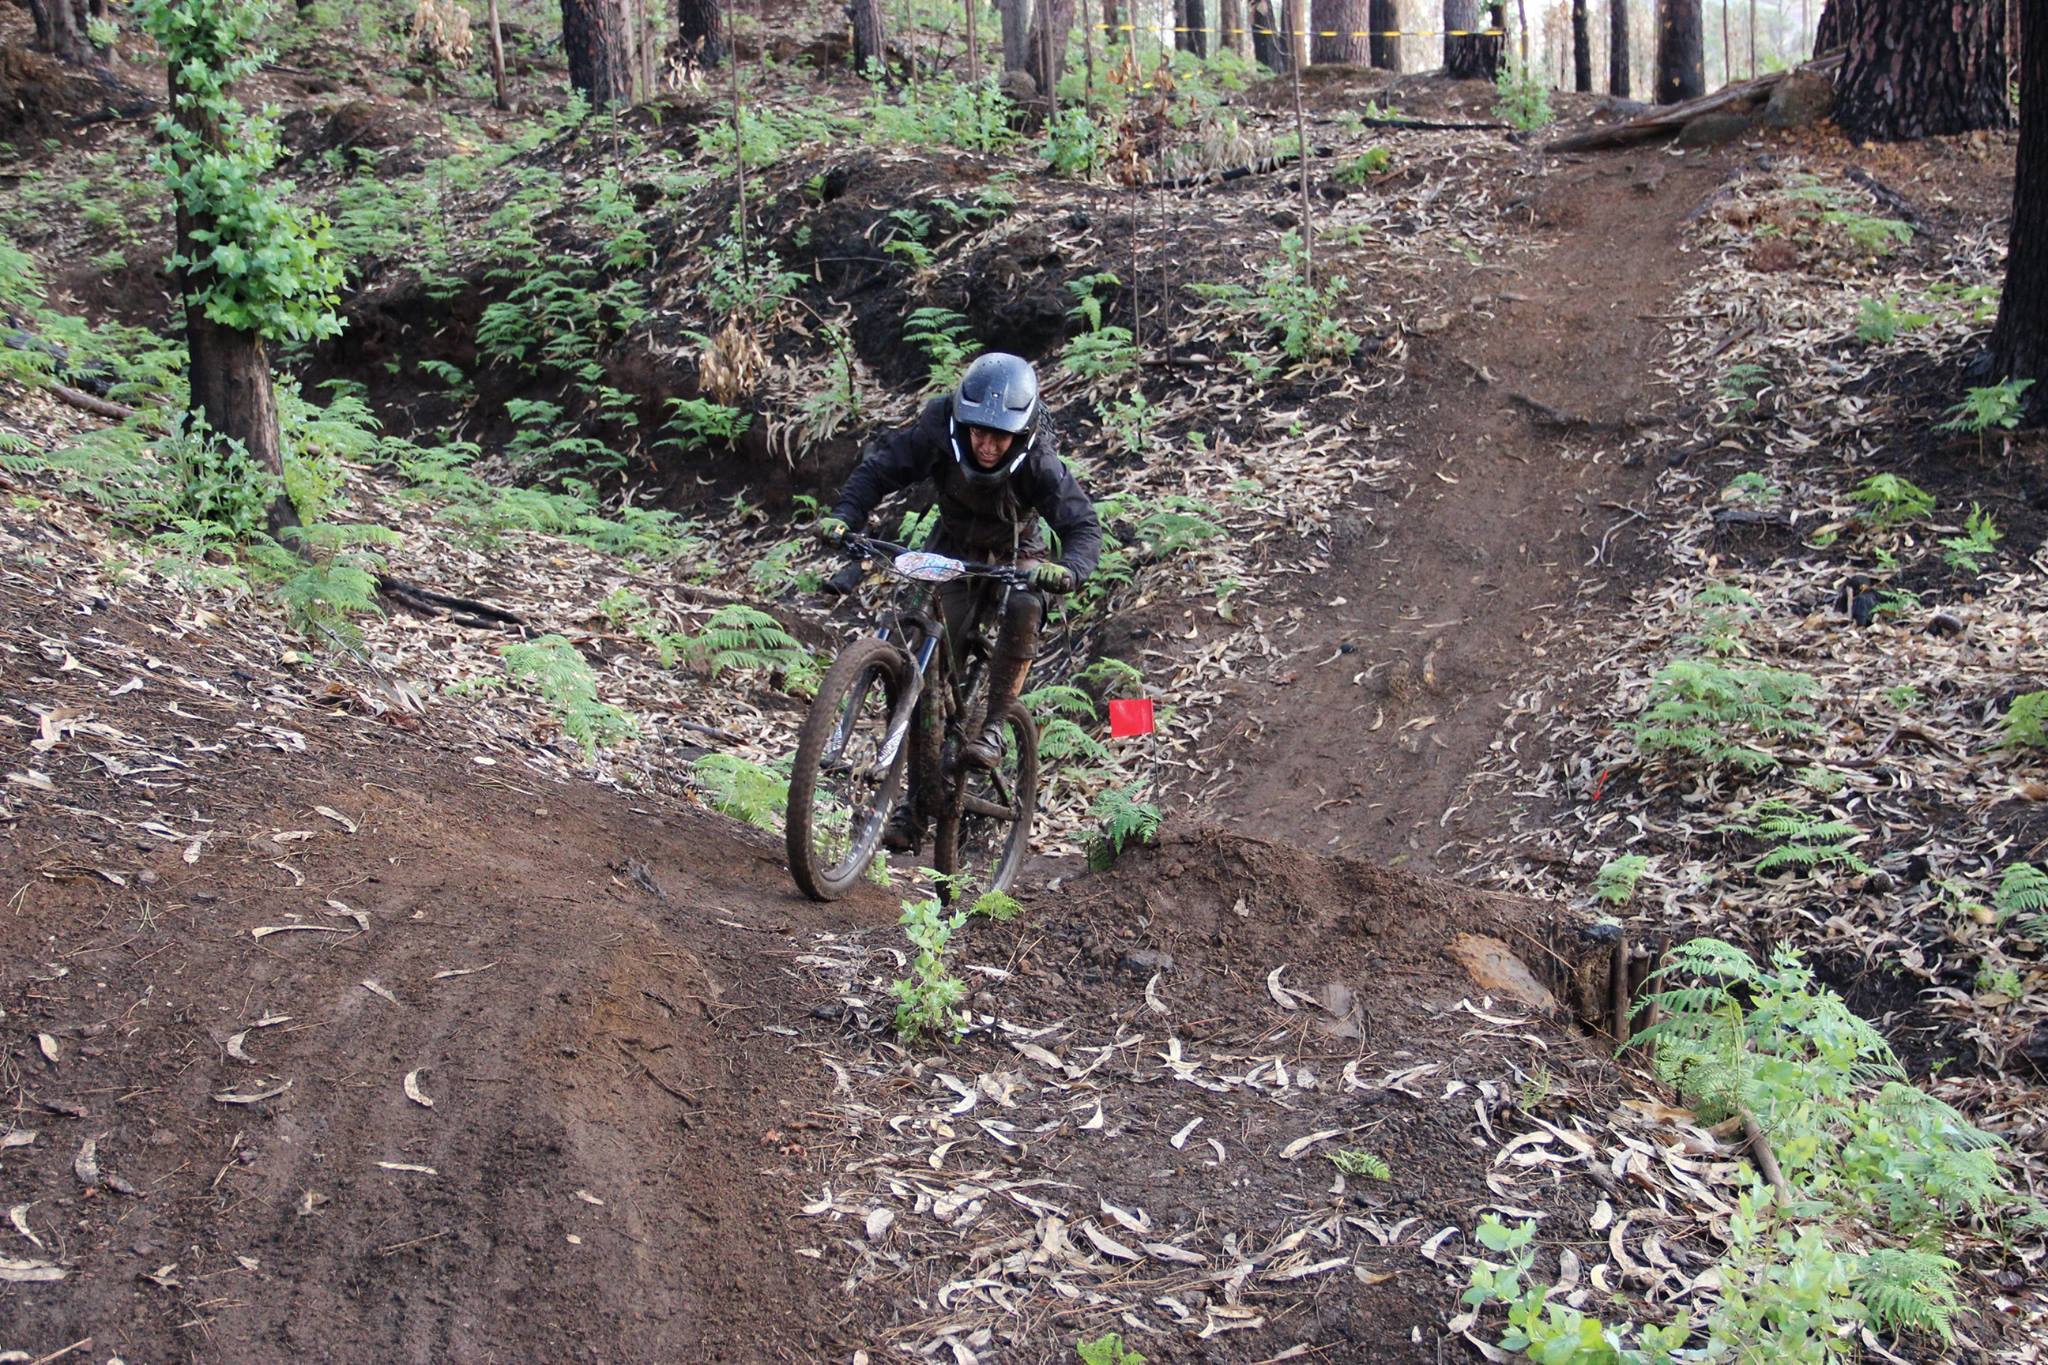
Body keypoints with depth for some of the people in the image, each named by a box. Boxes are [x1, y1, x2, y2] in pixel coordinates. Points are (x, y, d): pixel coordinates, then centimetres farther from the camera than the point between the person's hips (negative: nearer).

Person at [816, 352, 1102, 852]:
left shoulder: (1038, 460, -31)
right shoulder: (937, 432, -28)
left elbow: (1083, 525, -33)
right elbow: (878, 469, -22)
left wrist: (1069, 570, -54)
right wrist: (844, 515, -40)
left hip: (1016, 554, -1)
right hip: (953, 549, 1)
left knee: (1024, 609, -34)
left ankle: (994, 729, -18)